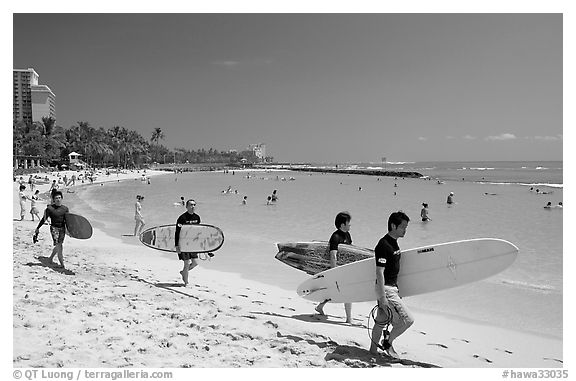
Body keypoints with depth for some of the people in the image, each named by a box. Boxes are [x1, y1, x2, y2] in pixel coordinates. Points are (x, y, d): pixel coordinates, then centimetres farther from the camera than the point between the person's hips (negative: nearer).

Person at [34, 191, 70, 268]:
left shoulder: (65, 208, 5)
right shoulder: (50, 208, -5)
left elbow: (67, 220, 9)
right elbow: (44, 219, 1)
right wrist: (38, 228, 1)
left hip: (62, 228, 4)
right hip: (54, 228, -4)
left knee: (59, 246, 9)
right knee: (58, 245, -10)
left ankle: (51, 258, 36)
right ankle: (62, 264, -6)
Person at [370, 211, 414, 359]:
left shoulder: (394, 242, 11)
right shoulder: (384, 245, -20)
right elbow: (379, 272, -22)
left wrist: (396, 289, 23)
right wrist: (382, 297, -23)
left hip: (392, 287, 10)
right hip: (386, 288, -10)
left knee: (381, 321, 16)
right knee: (408, 319, -7)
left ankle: (373, 350, 26)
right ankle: (388, 342, 12)